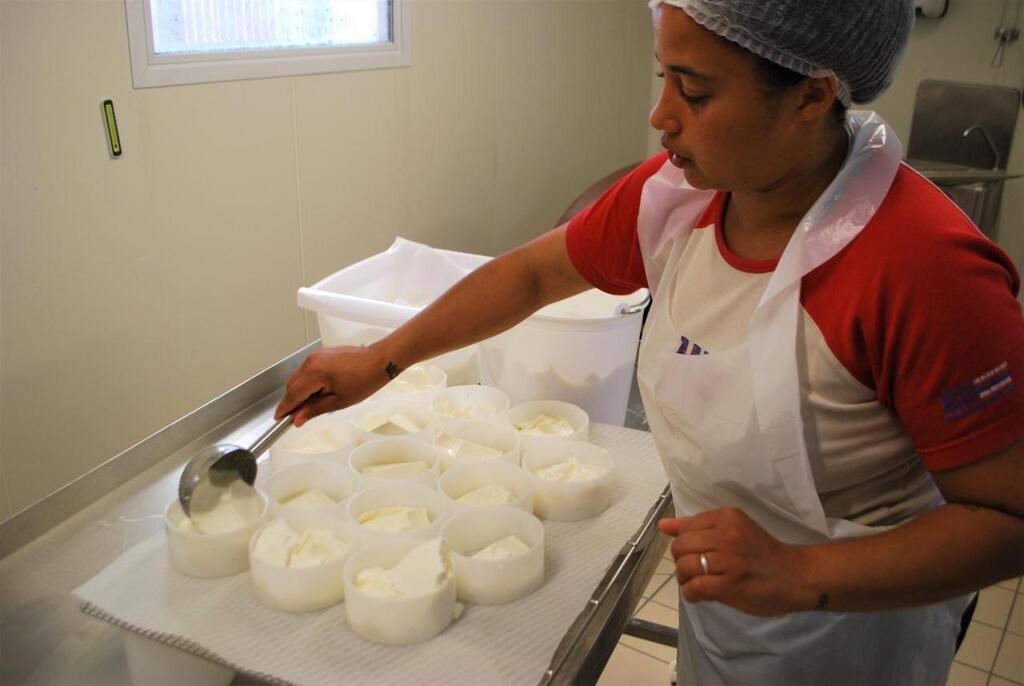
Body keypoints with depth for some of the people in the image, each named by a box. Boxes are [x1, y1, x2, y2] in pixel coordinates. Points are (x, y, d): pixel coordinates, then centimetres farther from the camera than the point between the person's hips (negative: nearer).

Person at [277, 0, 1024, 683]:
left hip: (850, 621, -4)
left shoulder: (924, 268, -32)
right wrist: (379, 362, 1)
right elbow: (534, 272, -1)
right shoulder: (676, 192, -14)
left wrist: (797, 576, -35)